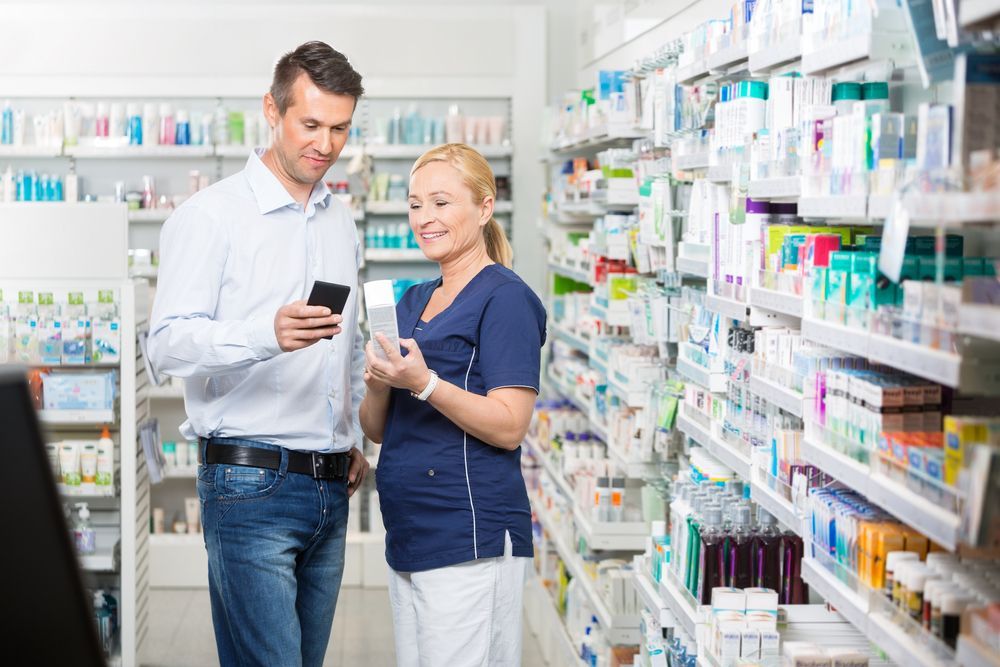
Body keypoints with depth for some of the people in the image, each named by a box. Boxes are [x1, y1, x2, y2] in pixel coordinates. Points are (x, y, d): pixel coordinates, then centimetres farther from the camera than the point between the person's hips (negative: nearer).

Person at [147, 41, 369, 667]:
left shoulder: (341, 221, 17)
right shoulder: (211, 215, -6)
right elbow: (169, 343, -16)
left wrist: (356, 441, 15)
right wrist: (267, 334, -32)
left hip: (330, 487, 7)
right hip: (252, 480, -7)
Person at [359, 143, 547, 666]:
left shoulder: (505, 298, -8)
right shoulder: (412, 301, 16)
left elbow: (509, 427, -16)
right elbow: (377, 429, 15)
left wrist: (422, 383, -25)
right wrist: (379, 384, -6)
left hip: (470, 535, -8)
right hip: (408, 533, 8)